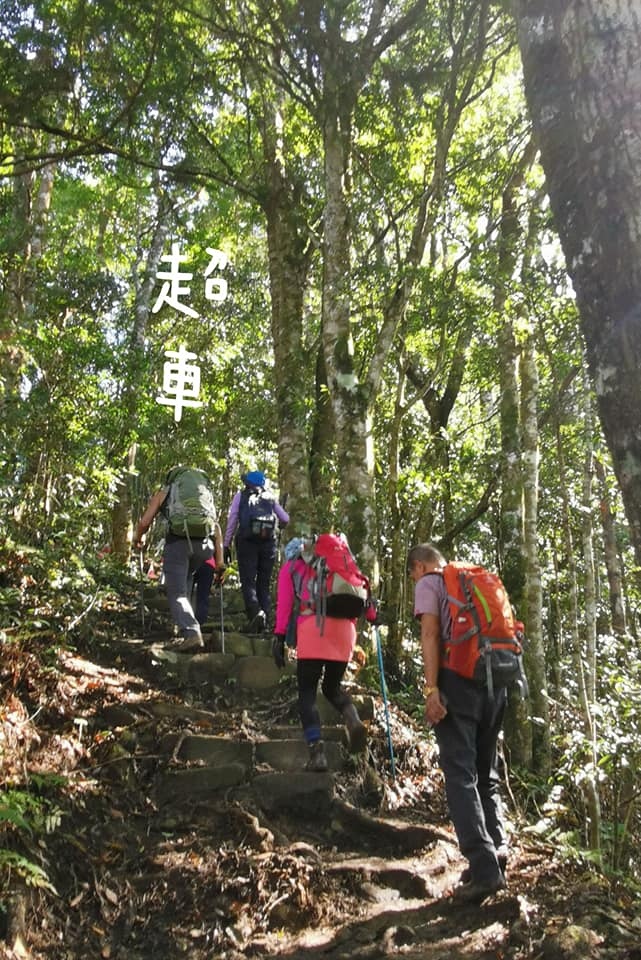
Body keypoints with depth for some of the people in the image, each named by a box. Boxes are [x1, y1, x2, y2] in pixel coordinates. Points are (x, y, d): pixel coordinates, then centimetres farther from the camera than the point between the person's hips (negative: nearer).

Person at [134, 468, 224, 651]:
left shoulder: (163, 492, 20)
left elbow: (144, 522, 13)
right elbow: (216, 527, 18)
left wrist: (138, 539, 34)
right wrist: (219, 559, 16)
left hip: (177, 543, -3)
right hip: (204, 545, 4)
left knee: (177, 593, 1)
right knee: (186, 577, 31)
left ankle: (191, 633, -18)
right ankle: (185, 622, 26)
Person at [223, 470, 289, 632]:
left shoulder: (240, 496, 14)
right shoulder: (270, 498, 19)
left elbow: (231, 520, 6)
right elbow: (285, 519, 18)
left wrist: (226, 545, 7)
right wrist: (276, 526, 41)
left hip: (247, 541, -2)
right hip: (269, 542, 2)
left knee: (248, 581, -4)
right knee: (264, 583, 9)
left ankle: (255, 612, -29)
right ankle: (263, 622, 2)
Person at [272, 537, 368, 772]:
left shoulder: (290, 567, 21)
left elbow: (284, 604, 7)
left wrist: (279, 637, 3)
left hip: (312, 627, -3)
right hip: (344, 627, 3)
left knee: (307, 692, 4)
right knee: (332, 686, 20)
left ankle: (317, 751, -13)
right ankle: (353, 719, -10)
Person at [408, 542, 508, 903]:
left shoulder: (428, 584, 4)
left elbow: (431, 634, -9)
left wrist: (431, 688, -15)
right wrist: (500, 683, 18)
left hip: (458, 681, -6)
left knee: (461, 775, -5)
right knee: (487, 773, 17)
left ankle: (484, 868, -11)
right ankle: (498, 851, 11)